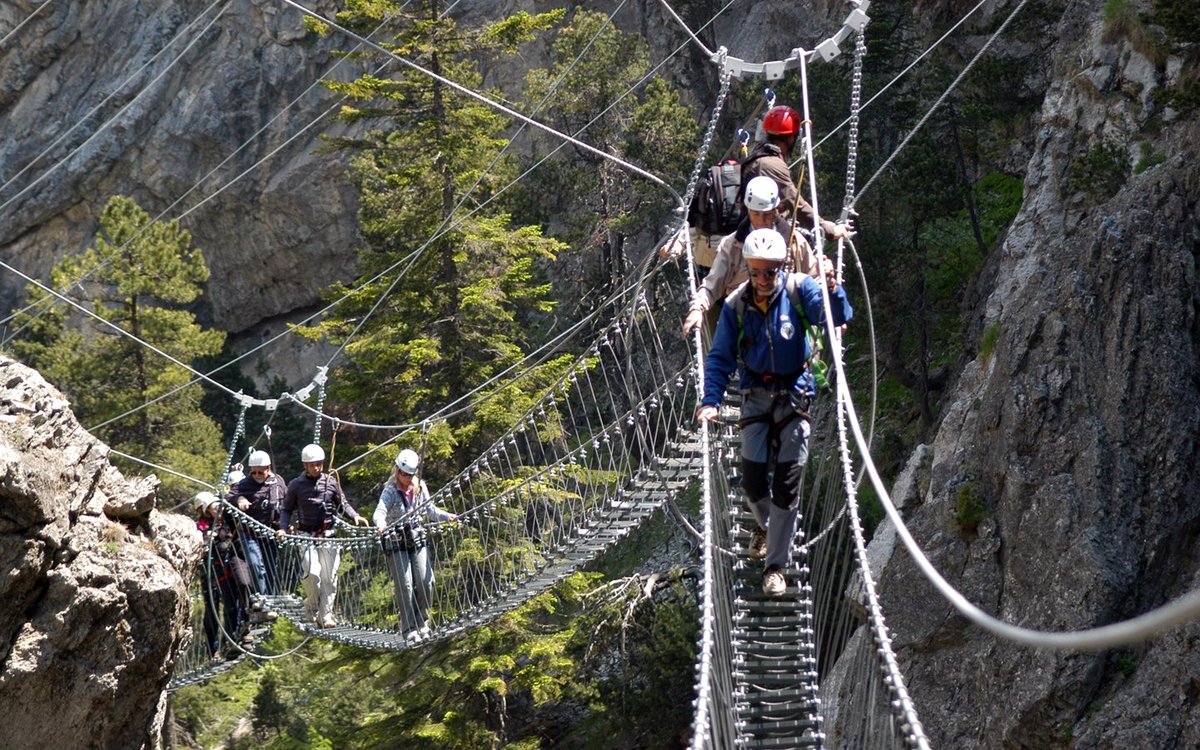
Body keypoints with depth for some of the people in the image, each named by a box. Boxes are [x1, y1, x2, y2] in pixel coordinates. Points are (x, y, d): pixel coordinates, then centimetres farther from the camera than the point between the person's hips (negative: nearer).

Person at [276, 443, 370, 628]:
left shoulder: (331, 482, 6)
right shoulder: (296, 485, 3)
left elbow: (342, 505, 14)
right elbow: (286, 509, 9)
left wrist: (355, 517, -2)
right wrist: (283, 528, -6)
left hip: (328, 534, 2)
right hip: (306, 535, -2)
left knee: (329, 575, 0)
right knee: (311, 572, -16)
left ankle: (325, 614, 8)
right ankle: (312, 604, 9)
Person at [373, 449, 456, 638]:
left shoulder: (420, 487, 4)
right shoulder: (391, 490, -12)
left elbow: (430, 509, 14)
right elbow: (380, 511, -27)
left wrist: (447, 516, -4)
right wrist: (380, 524, -49)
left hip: (417, 541, 4)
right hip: (396, 543, -4)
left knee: (425, 582, -4)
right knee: (405, 586, -8)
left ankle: (421, 622, 14)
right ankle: (410, 629, -2)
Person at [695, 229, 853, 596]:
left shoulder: (799, 289, -12)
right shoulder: (736, 304, -7)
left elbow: (834, 317, -25)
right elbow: (720, 358, -3)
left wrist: (834, 292, -46)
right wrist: (711, 400, -16)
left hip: (794, 393, -2)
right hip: (757, 396, 2)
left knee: (787, 481, -4)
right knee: (752, 478, 2)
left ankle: (776, 564, 5)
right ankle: (766, 525, 37)